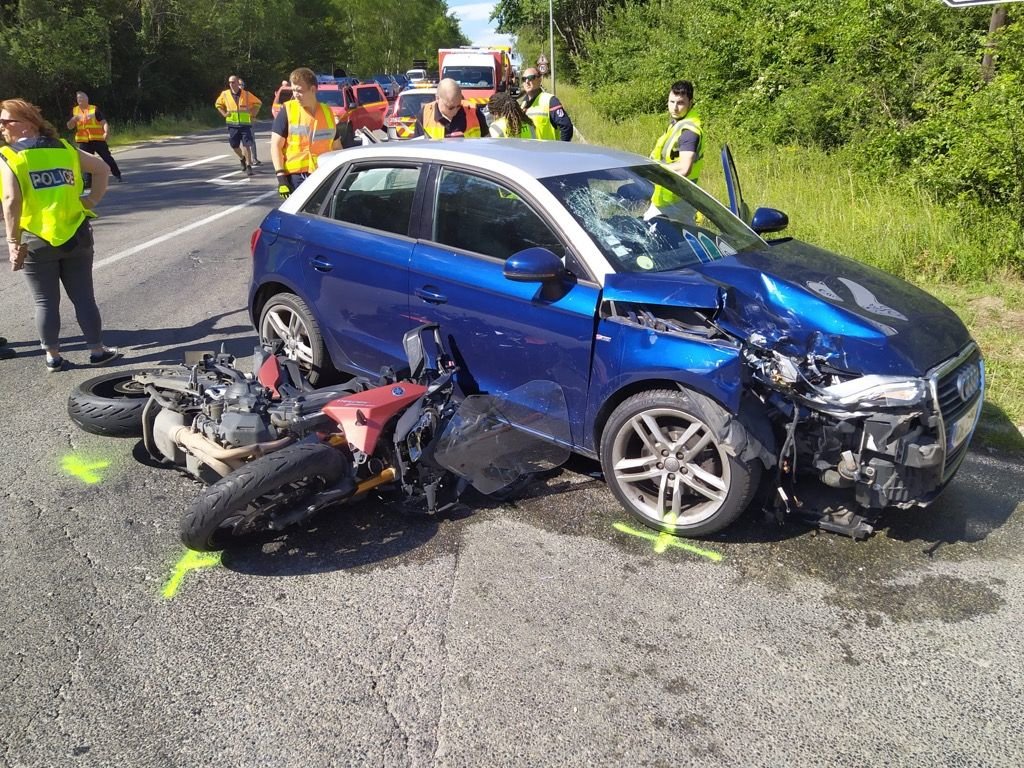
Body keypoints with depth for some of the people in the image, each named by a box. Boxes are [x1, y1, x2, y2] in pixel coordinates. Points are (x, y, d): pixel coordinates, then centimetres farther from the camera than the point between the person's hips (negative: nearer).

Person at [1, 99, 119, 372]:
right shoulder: (63, 148, 7)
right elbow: (102, 168, 11)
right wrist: (93, 199, 10)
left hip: (36, 240, -3)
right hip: (76, 235, 4)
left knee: (46, 302, 8)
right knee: (83, 297, 12)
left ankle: (53, 357, 16)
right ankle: (97, 350, 18)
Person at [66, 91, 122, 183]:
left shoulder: (95, 109, -1)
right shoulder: (74, 111, 9)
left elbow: (104, 122, -9)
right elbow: (69, 126, 8)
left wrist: (107, 132, -28)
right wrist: (74, 119, -13)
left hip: (98, 139, -3)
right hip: (83, 141, 3)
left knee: (107, 157, 1)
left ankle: (118, 175, 13)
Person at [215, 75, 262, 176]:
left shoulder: (246, 94, -3)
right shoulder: (225, 94, 1)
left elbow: (257, 103, 11)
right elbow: (218, 104, 18)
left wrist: (253, 114, 2)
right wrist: (224, 114, 6)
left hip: (245, 124, -2)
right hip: (232, 125, 2)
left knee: (246, 146, -10)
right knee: (234, 146, 7)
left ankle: (248, 166, -4)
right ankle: (242, 159, 35)